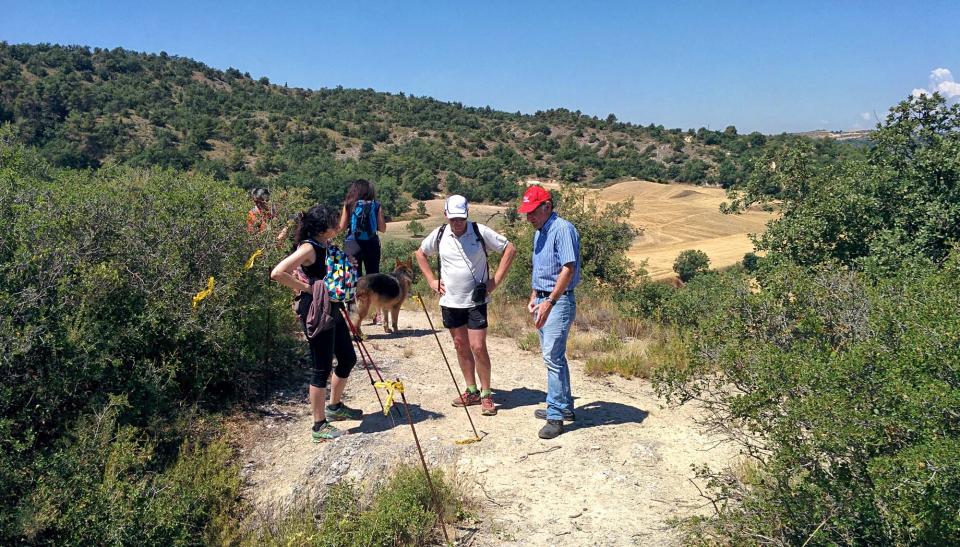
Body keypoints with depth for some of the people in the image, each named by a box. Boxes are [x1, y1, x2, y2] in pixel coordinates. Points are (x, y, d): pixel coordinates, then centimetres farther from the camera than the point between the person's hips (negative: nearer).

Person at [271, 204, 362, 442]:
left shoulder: (325, 246, 9)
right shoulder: (308, 248, -18)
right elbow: (277, 273, -28)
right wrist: (307, 288, -20)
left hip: (331, 309, 10)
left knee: (348, 359, 18)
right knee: (322, 368, -2)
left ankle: (335, 407, 37)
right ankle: (319, 426, 10)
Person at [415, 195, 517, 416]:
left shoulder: (480, 232, -10)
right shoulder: (439, 235, 0)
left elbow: (510, 249, -5)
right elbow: (420, 254, 17)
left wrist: (495, 280, -8)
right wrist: (431, 280, 7)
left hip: (476, 301, -4)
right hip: (450, 301, 4)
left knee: (478, 347, -6)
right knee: (461, 346, 11)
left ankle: (486, 394, 7)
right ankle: (472, 391, 24)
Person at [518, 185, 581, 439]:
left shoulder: (563, 229, -15)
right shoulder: (539, 233, 15)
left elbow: (568, 268, -24)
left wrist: (549, 302, -28)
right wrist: (533, 298, 16)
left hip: (559, 301, -10)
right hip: (543, 300, 10)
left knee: (553, 356, -11)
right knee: (553, 355, 15)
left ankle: (555, 416, -5)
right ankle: (564, 407, 27)